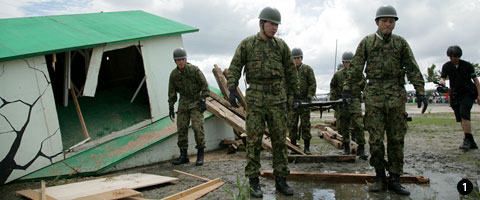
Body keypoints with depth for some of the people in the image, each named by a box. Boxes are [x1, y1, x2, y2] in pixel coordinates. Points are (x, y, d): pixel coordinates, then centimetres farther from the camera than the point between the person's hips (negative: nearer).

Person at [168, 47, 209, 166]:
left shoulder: (194, 70, -12)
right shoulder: (174, 74, 1)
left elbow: (204, 85, -8)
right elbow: (171, 92, 9)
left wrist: (203, 101, -13)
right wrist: (171, 107, 7)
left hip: (196, 103, -4)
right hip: (183, 103, 4)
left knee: (198, 127, -11)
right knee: (181, 128, 2)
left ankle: (200, 155, -1)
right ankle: (183, 155, 12)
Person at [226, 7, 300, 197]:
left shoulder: (281, 45, 8)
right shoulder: (246, 44, 2)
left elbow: (290, 71, 14)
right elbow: (234, 68, -2)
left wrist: (296, 94, 12)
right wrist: (232, 88, -18)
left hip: (277, 97, 3)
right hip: (255, 97, -2)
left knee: (279, 139, 2)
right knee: (254, 140, -3)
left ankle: (280, 180, 12)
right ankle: (254, 182, 5)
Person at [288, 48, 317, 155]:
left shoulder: (308, 69, 4)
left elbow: (313, 85, 0)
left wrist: (309, 97, -11)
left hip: (304, 101, -2)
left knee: (305, 125, 0)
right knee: (292, 125, 2)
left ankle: (307, 147, 6)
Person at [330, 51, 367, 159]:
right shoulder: (338, 74, 6)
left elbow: (364, 88, 14)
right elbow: (332, 86, 19)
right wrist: (334, 97, 9)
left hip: (355, 102, -2)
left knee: (358, 125, -13)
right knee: (342, 126, 5)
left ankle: (361, 149, -8)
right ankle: (346, 147, 21)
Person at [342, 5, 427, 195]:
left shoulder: (400, 42, 10)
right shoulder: (366, 42, 7)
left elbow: (412, 68, 7)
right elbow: (355, 67, 5)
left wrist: (420, 91, -1)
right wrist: (347, 88, -2)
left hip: (396, 95, 1)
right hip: (374, 95, -1)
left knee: (396, 138, 3)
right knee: (375, 138, -2)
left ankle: (394, 179, 11)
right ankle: (380, 177, 10)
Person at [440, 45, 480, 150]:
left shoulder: (467, 65, -4)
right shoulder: (446, 66, 2)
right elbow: (442, 78, -8)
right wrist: (442, 82, -33)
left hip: (468, 93, -3)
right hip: (455, 95, 4)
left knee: (464, 113, -23)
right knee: (461, 118, 2)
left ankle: (467, 140, -22)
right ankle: (471, 143, 11)